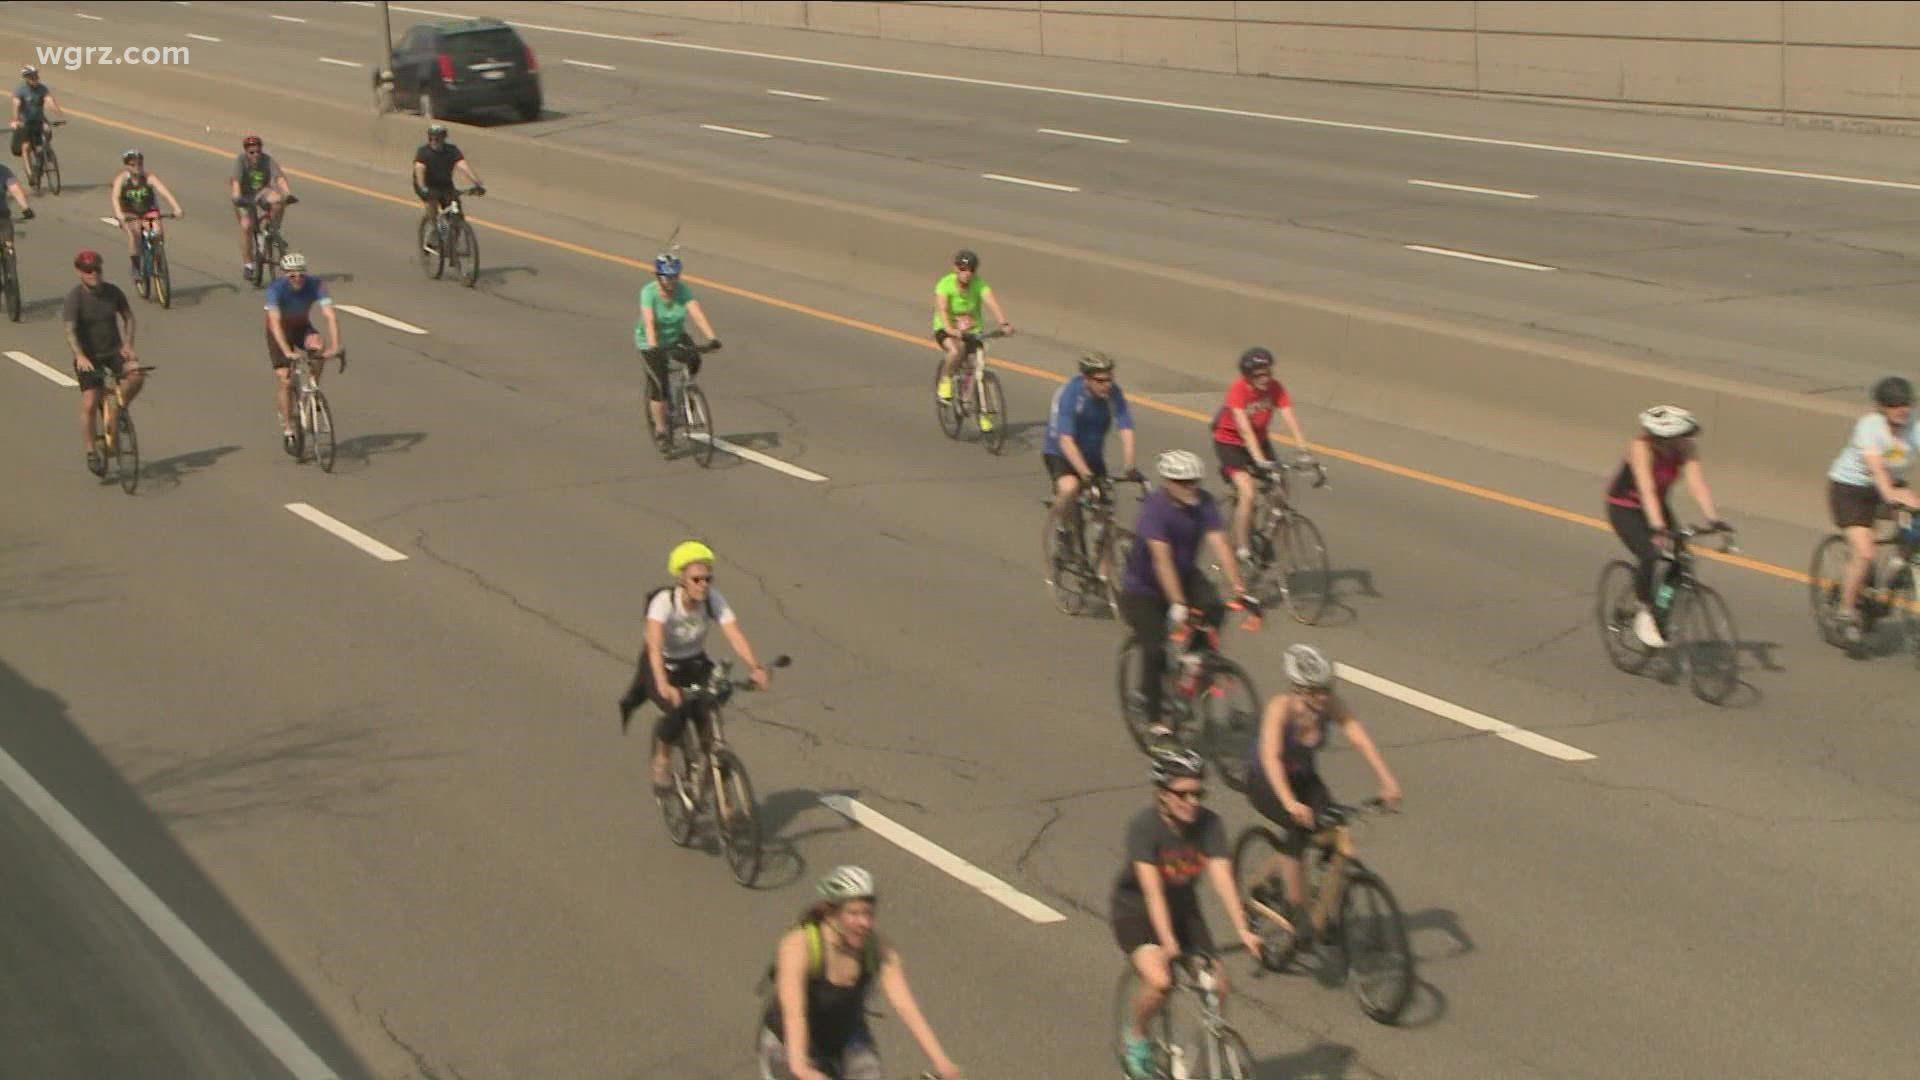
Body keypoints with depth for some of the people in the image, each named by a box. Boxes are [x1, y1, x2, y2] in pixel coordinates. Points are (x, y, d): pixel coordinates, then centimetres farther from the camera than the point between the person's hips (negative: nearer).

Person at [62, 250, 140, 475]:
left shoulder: (112, 292, -5)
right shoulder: (75, 298, -16)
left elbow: (128, 317, 6)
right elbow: (70, 331, -26)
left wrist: (128, 345, -9)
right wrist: (80, 356, -42)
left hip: (113, 351, 3)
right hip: (88, 357, -3)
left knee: (137, 374, -25)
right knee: (89, 405, -12)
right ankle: (92, 453, 5)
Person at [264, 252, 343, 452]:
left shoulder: (315, 285, -26)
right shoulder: (276, 289, -31)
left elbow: (330, 316, -33)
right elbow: (275, 322, -40)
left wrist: (335, 346, -47)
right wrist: (287, 352, -53)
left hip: (302, 327, 2)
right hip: (280, 332, -2)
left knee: (318, 346, -32)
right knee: (286, 382, -11)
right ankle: (287, 431, 2)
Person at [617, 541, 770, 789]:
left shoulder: (714, 599, -20)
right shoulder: (664, 601, -30)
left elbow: (735, 635, -29)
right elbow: (655, 646, -42)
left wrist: (754, 667, -47)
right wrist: (663, 685, -57)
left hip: (694, 665, 4)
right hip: (662, 667, -4)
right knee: (677, 712, -27)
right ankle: (660, 762, 0)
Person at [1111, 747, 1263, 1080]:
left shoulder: (1210, 825, -18)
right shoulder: (1144, 826, -27)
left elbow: (1222, 878, -24)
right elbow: (1152, 890, -33)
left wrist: (1243, 930, -35)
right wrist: (1167, 941, -42)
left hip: (1183, 909, 4)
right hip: (1135, 911, -4)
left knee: (1216, 986, -11)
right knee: (1159, 980, -28)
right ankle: (1136, 1035, 2)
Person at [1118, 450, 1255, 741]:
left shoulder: (1203, 502, -15)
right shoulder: (1155, 508, -28)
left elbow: (1220, 544, -22)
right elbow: (1162, 559, -35)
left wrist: (1240, 590, -32)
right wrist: (1177, 605, -43)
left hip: (1186, 575, 4)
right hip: (1143, 588, -4)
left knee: (1214, 609, -24)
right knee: (1155, 649, -13)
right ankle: (1153, 717, 6)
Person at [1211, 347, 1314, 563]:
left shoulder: (1275, 388, -17)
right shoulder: (1238, 390, -29)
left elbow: (1290, 418, -25)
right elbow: (1244, 428, -36)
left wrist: (1304, 452, -37)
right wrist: (1259, 460, -47)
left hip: (1259, 440, 5)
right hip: (1230, 442, -5)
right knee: (1247, 494, -21)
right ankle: (1240, 550, -9)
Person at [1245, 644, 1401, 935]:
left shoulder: (1332, 705, -19)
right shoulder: (1281, 707, -31)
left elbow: (1361, 740, -28)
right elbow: (1270, 757, -42)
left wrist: (1387, 781, -42)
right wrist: (1289, 803, -56)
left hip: (1305, 779, 4)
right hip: (1265, 782, -4)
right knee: (1299, 829, -30)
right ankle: (1297, 914, -18)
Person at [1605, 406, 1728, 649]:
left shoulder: (1686, 449, -19)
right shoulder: (1642, 447, -31)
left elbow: (1697, 484, -28)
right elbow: (1647, 488, -41)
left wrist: (1714, 519, -42)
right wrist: (1657, 527, -52)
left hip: (1657, 505, 5)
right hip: (1624, 507, -5)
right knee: (1649, 555, -25)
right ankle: (1644, 611, -6)